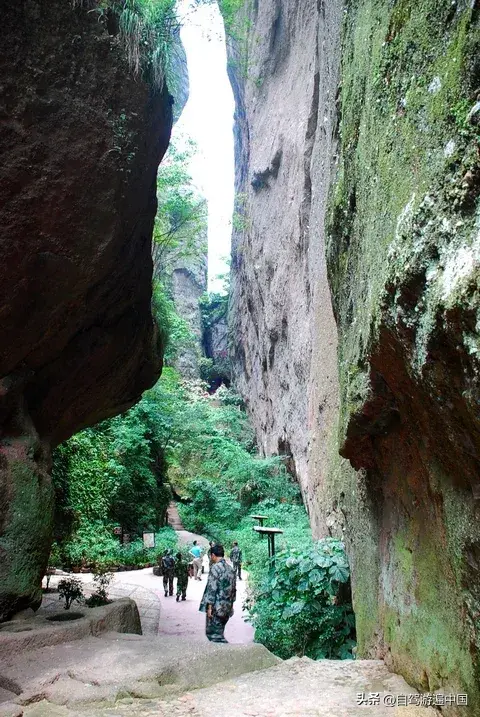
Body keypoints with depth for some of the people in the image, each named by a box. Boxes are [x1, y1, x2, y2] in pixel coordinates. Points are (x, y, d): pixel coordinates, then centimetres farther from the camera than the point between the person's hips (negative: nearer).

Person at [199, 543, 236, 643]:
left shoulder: (215, 568, -13)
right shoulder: (230, 568, 11)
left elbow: (212, 588, -18)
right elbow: (234, 589, 15)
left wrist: (209, 607, -15)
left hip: (216, 608, -8)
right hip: (227, 608, 8)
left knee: (214, 635, 0)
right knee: (218, 633, 18)